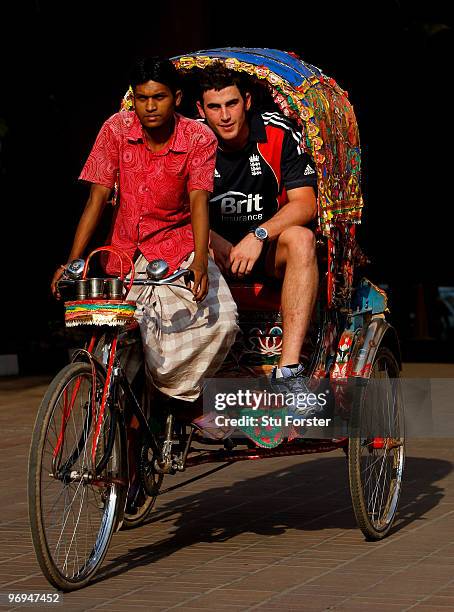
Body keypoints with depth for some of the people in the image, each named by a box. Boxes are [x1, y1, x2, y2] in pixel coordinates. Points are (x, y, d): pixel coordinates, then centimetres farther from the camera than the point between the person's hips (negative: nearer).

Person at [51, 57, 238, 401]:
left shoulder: (199, 138, -9)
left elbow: (199, 200, -20)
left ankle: (178, 392, 1)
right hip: (128, 249, 1)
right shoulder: (117, 129, -6)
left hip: (178, 245, -1)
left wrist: (199, 261, -36)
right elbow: (98, 198, -6)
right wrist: (72, 262, -14)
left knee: (221, 320, -22)